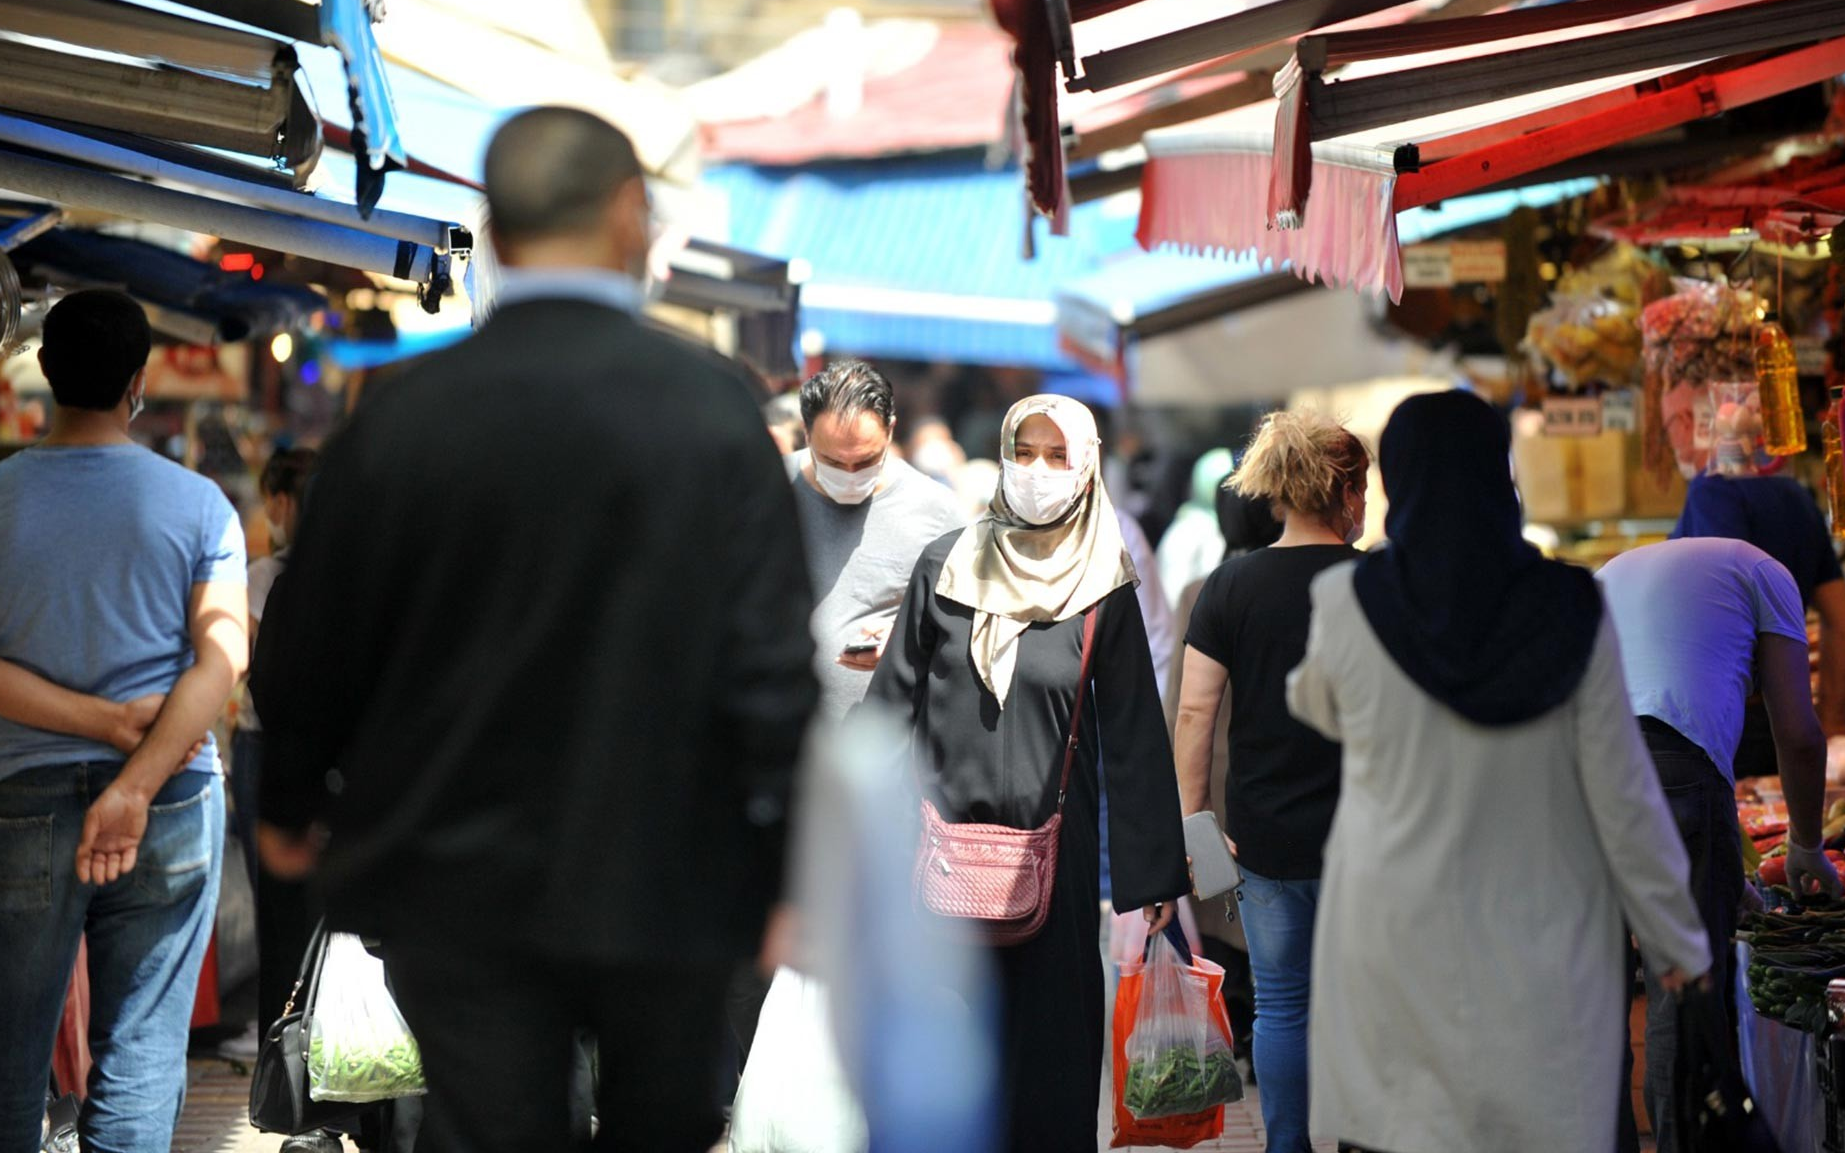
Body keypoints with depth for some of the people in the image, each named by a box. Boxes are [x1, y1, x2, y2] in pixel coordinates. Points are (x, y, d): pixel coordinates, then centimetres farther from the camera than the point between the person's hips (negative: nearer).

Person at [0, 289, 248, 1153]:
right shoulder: (198, 505, -2)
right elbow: (224, 655, -11)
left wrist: (106, 720, -10)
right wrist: (136, 784, -17)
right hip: (173, 809, 0)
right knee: (142, 1056, 5)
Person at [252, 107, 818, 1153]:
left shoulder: (405, 412, -7)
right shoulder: (708, 403, -12)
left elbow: (315, 639, 1)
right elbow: (772, 657, -14)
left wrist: (292, 802, 19)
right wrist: (792, 865, -3)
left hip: (455, 879, 1)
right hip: (659, 873, -1)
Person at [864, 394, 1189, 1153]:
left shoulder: (1103, 589, 1)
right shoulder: (945, 568, 4)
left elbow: (1135, 735, 1)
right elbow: (893, 700, 7)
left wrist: (1152, 872, -1)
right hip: (944, 838, 1)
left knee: (1049, 1029, 2)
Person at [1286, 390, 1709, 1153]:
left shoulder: (1348, 608, -9)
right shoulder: (1569, 611, -10)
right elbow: (1622, 794, -5)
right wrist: (1676, 937, 7)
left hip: (1394, 931, 0)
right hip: (1537, 939, 0)